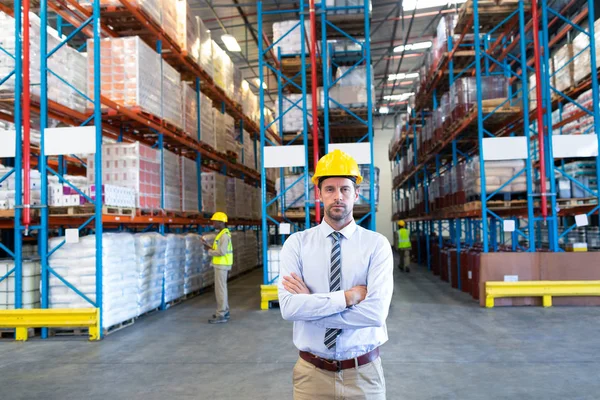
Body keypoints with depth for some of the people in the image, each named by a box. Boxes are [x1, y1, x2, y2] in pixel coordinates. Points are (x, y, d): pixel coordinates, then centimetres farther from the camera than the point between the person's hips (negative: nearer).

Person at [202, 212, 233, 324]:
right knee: (221, 288, 16)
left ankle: (221, 315, -4)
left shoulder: (224, 235, -17)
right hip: (220, 264, 10)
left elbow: (222, 251, -24)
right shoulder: (222, 234, 14)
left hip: (221, 265, -10)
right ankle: (225, 311, 26)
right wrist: (209, 246, 4)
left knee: (220, 289, -7)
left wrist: (209, 251, -12)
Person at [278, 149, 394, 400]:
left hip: (363, 373, 0)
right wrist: (349, 296, -19)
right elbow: (288, 307, -16)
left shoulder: (377, 244, -7)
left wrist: (310, 303, -16)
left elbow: (376, 312, -19)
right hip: (312, 373, 1)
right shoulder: (296, 243, -4)